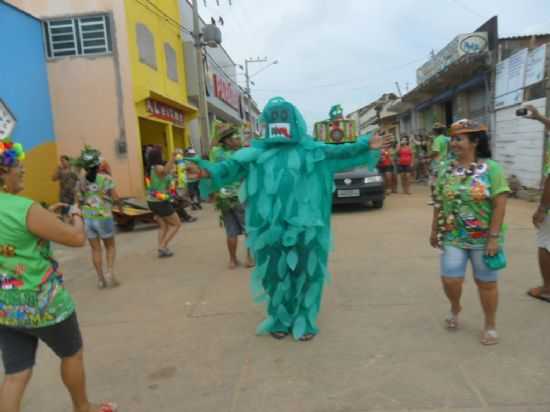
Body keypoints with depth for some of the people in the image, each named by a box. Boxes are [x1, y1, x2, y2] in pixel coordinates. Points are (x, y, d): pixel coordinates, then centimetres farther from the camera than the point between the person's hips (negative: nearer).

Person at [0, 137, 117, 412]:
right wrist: (76, 214, 1)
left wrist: (46, 215, 15)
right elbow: (77, 238, -17)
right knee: (72, 354, 18)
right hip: (42, 304, -6)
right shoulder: (25, 208, -24)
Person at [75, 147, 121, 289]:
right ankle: (110, 271, -2)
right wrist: (120, 205, 9)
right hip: (103, 217, -3)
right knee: (110, 246, 15)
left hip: (87, 218, 3)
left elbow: (79, 202, 5)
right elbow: (116, 198, -12)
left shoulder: (81, 181, 1)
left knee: (95, 249, 12)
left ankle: (100, 278, 16)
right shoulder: (106, 178, -10)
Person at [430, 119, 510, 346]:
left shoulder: (491, 168, -10)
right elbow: (439, 203, 7)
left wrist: (494, 237, -16)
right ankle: (455, 308, 35)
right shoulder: (445, 169, 1)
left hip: (483, 238, -3)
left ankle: (490, 325, 31)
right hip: (453, 237, 3)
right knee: (450, 280, 1)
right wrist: (435, 230, 9)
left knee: (486, 283, 10)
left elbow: (499, 204, -12)